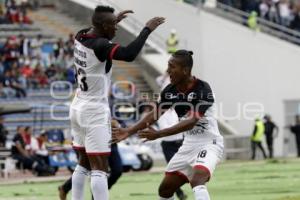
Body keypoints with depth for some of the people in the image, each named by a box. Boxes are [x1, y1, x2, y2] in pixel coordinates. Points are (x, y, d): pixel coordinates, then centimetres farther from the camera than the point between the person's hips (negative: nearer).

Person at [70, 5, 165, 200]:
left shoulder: (81, 37, 4)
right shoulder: (100, 46, -22)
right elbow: (129, 54, -36)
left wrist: (114, 21, 30)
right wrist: (147, 29, -26)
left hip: (78, 108, 9)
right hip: (95, 112, -9)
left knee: (83, 164, 17)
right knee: (99, 169, -10)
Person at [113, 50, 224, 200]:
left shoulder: (202, 90, -22)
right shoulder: (170, 91, -2)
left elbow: (191, 122, -30)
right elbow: (154, 115, 11)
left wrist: (158, 134, -33)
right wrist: (129, 131, 5)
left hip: (208, 143, -8)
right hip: (189, 144, 8)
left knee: (196, 181, -32)